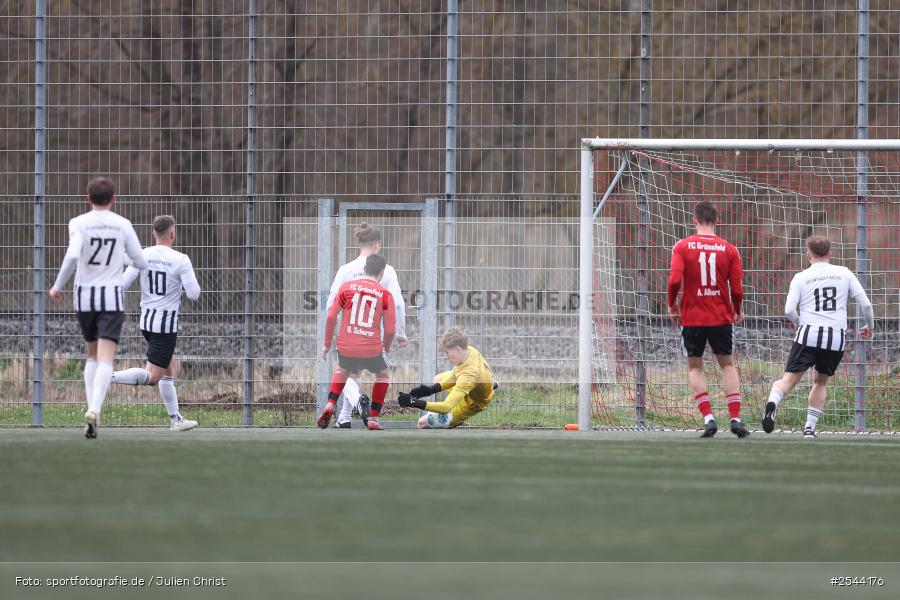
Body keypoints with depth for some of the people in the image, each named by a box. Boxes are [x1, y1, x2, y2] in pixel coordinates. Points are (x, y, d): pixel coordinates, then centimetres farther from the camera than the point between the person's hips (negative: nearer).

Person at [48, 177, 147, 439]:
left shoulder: (79, 223, -3)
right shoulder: (123, 225, 0)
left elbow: (72, 255, -19)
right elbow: (140, 263, 3)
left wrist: (58, 286, -7)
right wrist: (129, 259, 27)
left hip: (84, 297, 1)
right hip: (112, 297, -1)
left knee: (92, 354, 19)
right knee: (106, 359, -9)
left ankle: (92, 409, 10)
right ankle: (95, 410, -29)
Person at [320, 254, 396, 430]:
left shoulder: (347, 287, 3)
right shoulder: (385, 295, 0)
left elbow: (331, 317, 1)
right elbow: (390, 330, 0)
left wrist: (327, 343, 12)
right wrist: (386, 348, 19)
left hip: (346, 348, 2)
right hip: (372, 349, -2)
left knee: (342, 371, 33)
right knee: (384, 374, 27)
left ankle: (330, 406, 11)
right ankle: (373, 419, 19)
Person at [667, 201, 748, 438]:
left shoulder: (682, 247, -5)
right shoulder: (728, 249, -1)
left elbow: (675, 280, -15)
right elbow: (737, 289, -2)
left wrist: (672, 304, 4)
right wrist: (737, 312, 17)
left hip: (692, 318, -1)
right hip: (722, 318, 1)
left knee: (694, 367, 11)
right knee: (727, 365, 15)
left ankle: (708, 417, -4)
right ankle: (735, 417, 4)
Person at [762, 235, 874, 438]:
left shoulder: (801, 278, 5)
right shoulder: (844, 273, 9)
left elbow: (789, 310, -4)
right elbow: (865, 304, 8)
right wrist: (870, 326, 26)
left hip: (808, 333, -1)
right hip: (836, 338, 2)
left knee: (789, 379, -5)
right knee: (821, 382, 19)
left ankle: (772, 402, -35)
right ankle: (810, 427, 13)